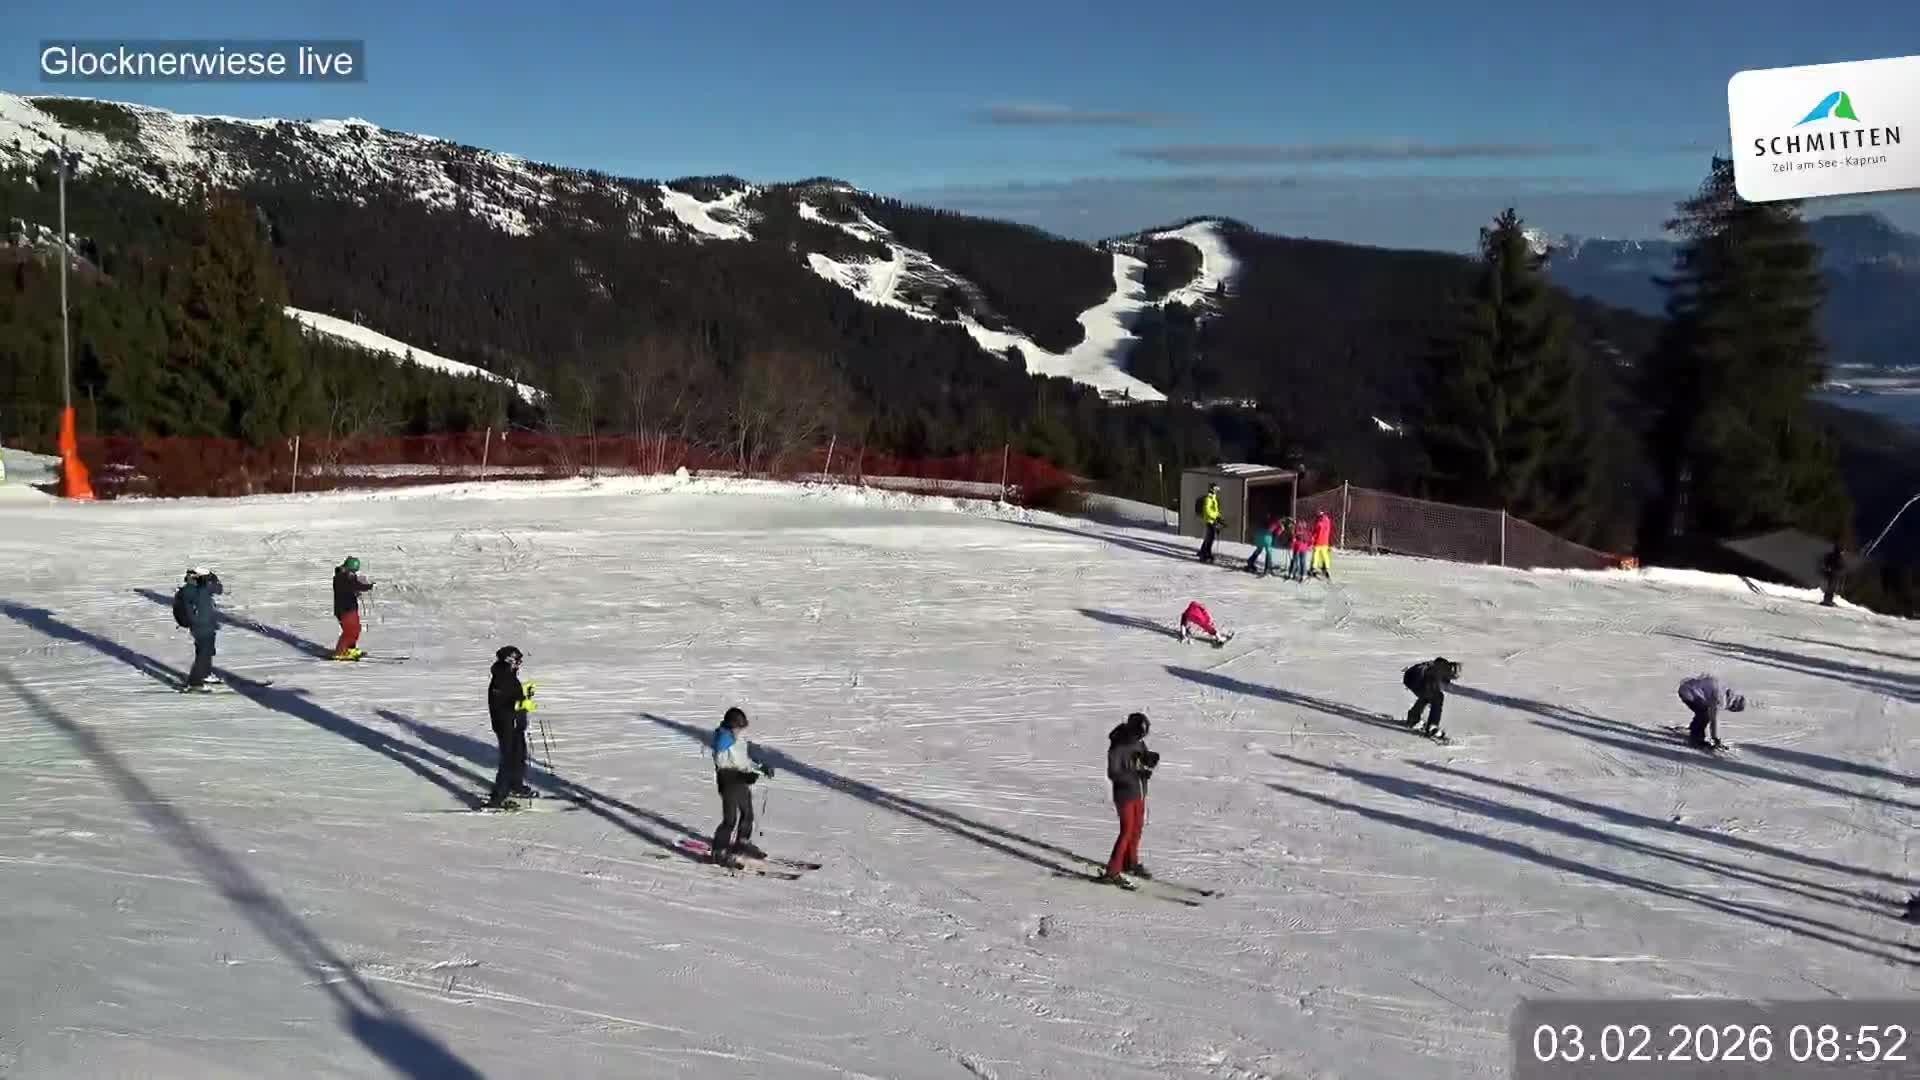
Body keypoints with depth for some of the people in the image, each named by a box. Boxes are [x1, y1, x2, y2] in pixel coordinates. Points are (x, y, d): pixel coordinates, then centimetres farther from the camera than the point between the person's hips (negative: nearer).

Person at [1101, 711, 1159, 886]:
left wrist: (1152, 757, -15)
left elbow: (1148, 760, 9)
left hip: (1139, 793, 8)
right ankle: (1112, 873, -6)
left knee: (1137, 829, 18)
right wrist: (1138, 774, -30)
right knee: (1127, 832, -9)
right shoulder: (1117, 748, -22)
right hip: (1125, 794, -8)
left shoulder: (1138, 742, 1)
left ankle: (1130, 863, 36)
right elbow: (1113, 774, -25)